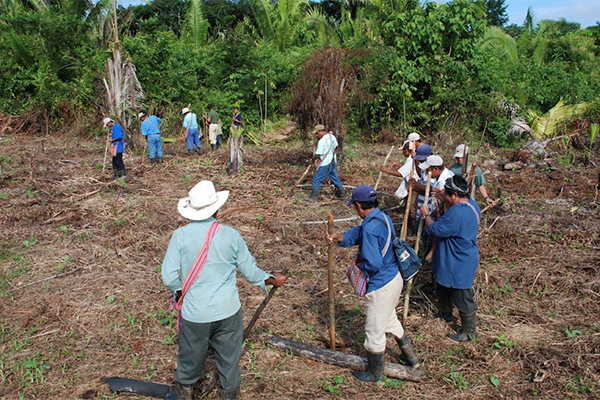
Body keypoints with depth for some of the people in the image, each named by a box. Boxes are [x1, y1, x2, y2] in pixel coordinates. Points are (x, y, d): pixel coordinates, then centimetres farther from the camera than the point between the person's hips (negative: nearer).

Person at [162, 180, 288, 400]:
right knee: (229, 359, 20)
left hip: (195, 313, 0)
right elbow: (250, 271, -1)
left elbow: (169, 278, -9)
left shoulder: (180, 236, -11)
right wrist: (272, 280, 17)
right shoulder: (230, 235, -9)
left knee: (190, 357, 22)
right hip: (228, 311, 0)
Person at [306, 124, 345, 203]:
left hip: (325, 164, -8)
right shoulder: (332, 137, 4)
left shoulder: (322, 141, -21)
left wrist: (312, 160, -4)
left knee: (316, 180, -2)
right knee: (335, 178, 20)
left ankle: (312, 198, 1)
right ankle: (342, 194, 28)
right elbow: (336, 146, 20)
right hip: (333, 162, 8)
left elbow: (317, 154, -19)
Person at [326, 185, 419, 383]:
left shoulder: (370, 228, -29)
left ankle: (376, 374, 32)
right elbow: (359, 233, 12)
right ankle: (410, 357, 48)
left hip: (381, 286, -10)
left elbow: (373, 264, -31)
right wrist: (340, 238, -4)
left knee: (374, 331, 11)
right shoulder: (383, 217, 1)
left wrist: (360, 262, -11)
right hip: (395, 278, 10)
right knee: (390, 320, 31)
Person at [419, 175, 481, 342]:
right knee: (444, 288, 29)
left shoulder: (457, 213, -34)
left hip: (459, 264, -11)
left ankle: (470, 332, 25)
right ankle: (445, 314, 52)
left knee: (462, 298, 7)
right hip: (450, 261, 11)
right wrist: (445, 201, 6)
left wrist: (426, 215, -7)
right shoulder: (471, 204, -1)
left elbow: (435, 229, -24)